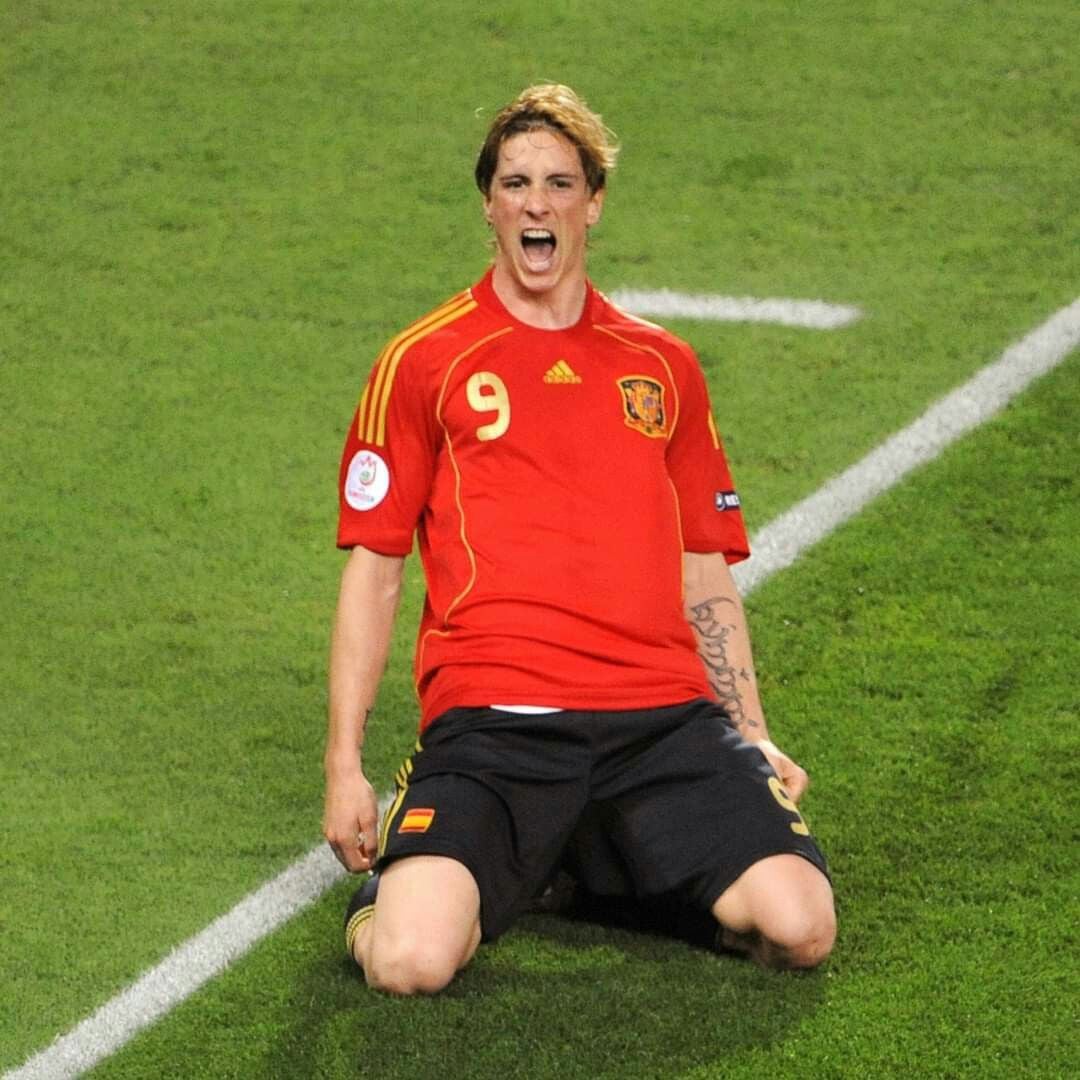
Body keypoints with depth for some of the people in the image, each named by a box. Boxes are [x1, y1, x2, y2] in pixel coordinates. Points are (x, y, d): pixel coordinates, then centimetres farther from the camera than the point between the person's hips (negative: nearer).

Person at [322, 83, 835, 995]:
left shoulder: (662, 365, 19)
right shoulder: (423, 362, 10)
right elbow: (372, 570, 8)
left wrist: (753, 738, 12)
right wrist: (343, 766, 1)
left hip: (664, 713, 2)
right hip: (489, 716, -2)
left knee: (798, 928, -21)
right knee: (410, 960, -28)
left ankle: (612, 853, 12)